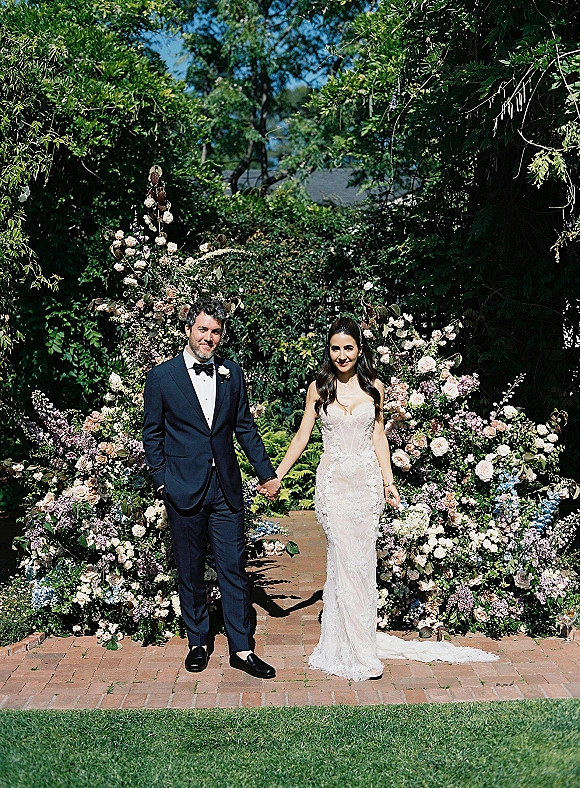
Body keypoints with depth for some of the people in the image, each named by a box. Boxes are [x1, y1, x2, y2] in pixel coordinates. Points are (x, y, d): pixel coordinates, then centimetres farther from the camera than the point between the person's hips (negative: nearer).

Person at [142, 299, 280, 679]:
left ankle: (241, 648, 16)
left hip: (227, 487, 2)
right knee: (191, 571, 11)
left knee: (234, 568, 5)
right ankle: (198, 643, 28)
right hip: (184, 488, -2)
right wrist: (162, 481, -3)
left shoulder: (232, 374, 6)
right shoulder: (161, 377, -3)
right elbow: (152, 434, 2)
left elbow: (246, 428, 10)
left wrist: (267, 473, 6)